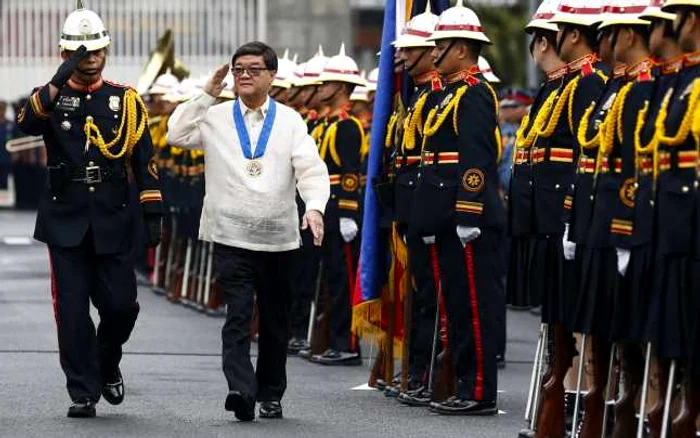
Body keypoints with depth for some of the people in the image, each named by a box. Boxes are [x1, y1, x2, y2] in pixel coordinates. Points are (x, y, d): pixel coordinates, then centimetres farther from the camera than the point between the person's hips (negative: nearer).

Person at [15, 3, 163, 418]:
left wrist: (153, 214, 0)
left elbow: (145, 161, 7)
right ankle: (84, 393, 4)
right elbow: (27, 123, -20)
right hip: (66, 222, -1)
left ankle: (107, 364, 29)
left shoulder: (125, 100, 6)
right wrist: (59, 82, -31)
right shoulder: (51, 97, 3)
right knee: (72, 310, -3)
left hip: (113, 223, 1)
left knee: (121, 304, 0)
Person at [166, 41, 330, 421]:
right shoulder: (215, 117, 6)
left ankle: (270, 395, 21)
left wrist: (314, 207, -22)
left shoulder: (290, 121, 5)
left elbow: (311, 169, -4)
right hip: (231, 237, -1)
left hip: (279, 238, 2)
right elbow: (176, 135, -5)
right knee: (238, 317, -14)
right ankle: (241, 391, -25)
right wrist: (207, 94, -5)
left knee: (275, 321, 10)